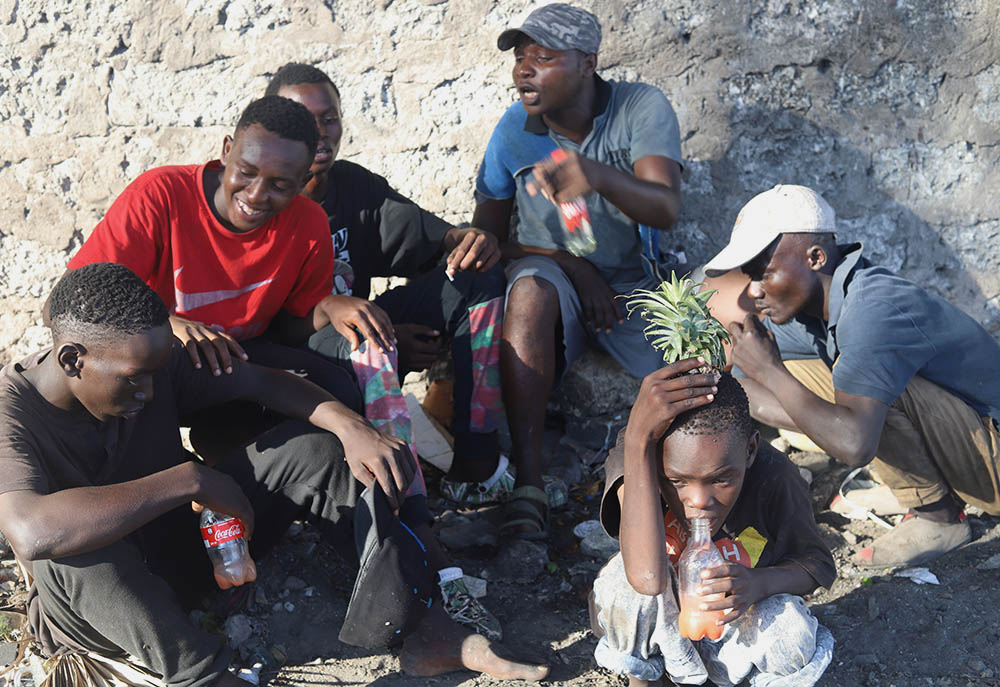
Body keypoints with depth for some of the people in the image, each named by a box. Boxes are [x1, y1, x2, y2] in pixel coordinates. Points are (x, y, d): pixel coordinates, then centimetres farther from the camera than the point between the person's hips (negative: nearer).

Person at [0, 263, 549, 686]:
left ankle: (421, 629, -18)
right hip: (89, 602, -5)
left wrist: (353, 428, -22)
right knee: (72, 549, -41)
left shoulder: (153, 362, -11)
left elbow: (261, 381, -5)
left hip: (180, 541, 5)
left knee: (311, 448, -14)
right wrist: (190, 479, -40)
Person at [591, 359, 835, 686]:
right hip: (656, 625, -1)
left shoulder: (774, 476, -26)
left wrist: (761, 582, -34)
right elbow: (647, 577, -48)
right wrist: (638, 436, -51)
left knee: (792, 634, -30)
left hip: (731, 621, 1)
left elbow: (819, 564, -9)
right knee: (629, 578, -32)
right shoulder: (636, 457, -30)